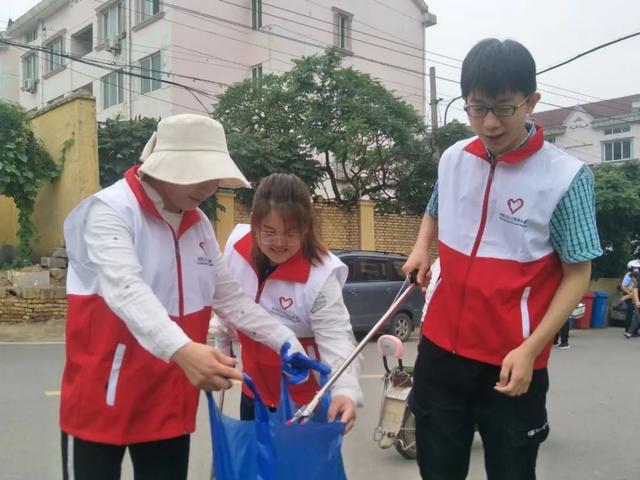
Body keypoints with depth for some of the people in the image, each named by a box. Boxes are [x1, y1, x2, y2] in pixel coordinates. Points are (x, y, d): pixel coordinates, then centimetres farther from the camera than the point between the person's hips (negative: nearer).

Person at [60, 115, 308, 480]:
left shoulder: (199, 224, 7)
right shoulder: (109, 211, -14)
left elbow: (229, 297, 11)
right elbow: (127, 290, -31)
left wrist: (289, 343, 1)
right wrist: (183, 350, -46)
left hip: (170, 403, 6)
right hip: (102, 401, -6)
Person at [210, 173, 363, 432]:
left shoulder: (320, 275, -28)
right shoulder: (238, 243, -13)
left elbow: (336, 338, -33)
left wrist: (345, 390, -50)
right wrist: (221, 342, 15)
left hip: (304, 395, -5)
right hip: (254, 387, 5)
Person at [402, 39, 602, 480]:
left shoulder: (566, 177, -12)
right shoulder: (453, 159, 3)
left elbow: (577, 275, -9)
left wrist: (530, 349, -17)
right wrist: (421, 249, 3)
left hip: (512, 363, -4)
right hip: (441, 349, 5)